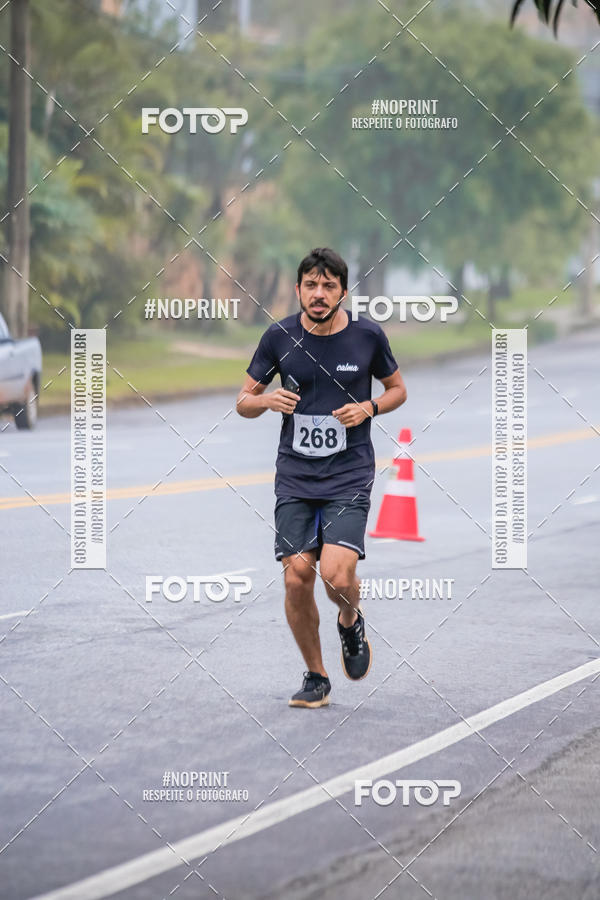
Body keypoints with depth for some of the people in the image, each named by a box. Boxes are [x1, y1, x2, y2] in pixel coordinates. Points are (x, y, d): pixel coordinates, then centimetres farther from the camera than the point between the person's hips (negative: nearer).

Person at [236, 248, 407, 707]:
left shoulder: (367, 336, -4)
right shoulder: (280, 337, -2)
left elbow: (398, 388, 12)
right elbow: (244, 401, 7)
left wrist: (369, 407, -8)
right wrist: (265, 400, -16)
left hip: (349, 476, -2)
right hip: (295, 477, 2)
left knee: (337, 574, -18)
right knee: (297, 579, -4)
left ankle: (351, 620, 18)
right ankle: (316, 677, 16)